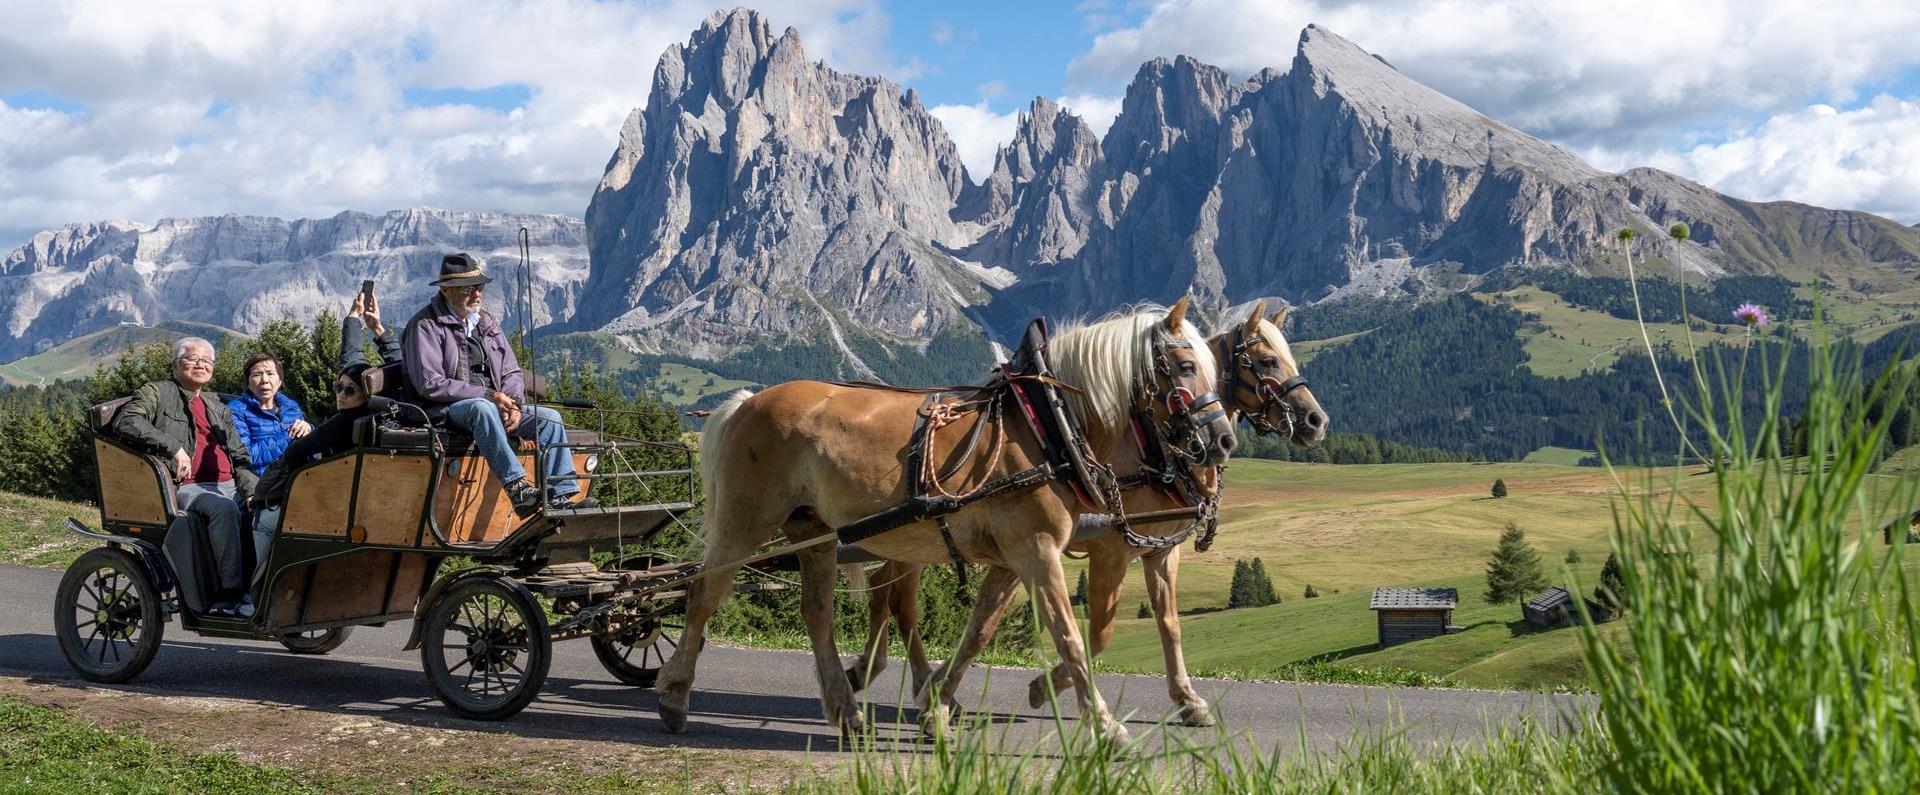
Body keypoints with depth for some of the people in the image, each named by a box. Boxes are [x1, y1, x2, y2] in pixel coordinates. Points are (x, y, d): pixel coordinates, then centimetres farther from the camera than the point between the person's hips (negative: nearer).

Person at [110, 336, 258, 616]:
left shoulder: (217, 406, 28)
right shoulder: (158, 393, 12)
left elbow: (240, 456, 24)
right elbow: (125, 421, -7)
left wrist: (252, 490, 3)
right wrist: (174, 448, -16)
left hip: (230, 486, 5)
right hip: (186, 487, -5)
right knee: (224, 509, -37)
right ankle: (230, 594, -36)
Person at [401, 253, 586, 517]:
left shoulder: (485, 323, 19)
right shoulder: (426, 326, -5)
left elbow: (512, 371, 17)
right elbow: (430, 385, -15)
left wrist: (513, 403, -7)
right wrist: (489, 395, -18)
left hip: (494, 404, 7)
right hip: (447, 410, -7)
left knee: (550, 417, -11)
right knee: (482, 409, -39)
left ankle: (560, 498, -23)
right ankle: (517, 488, -49)